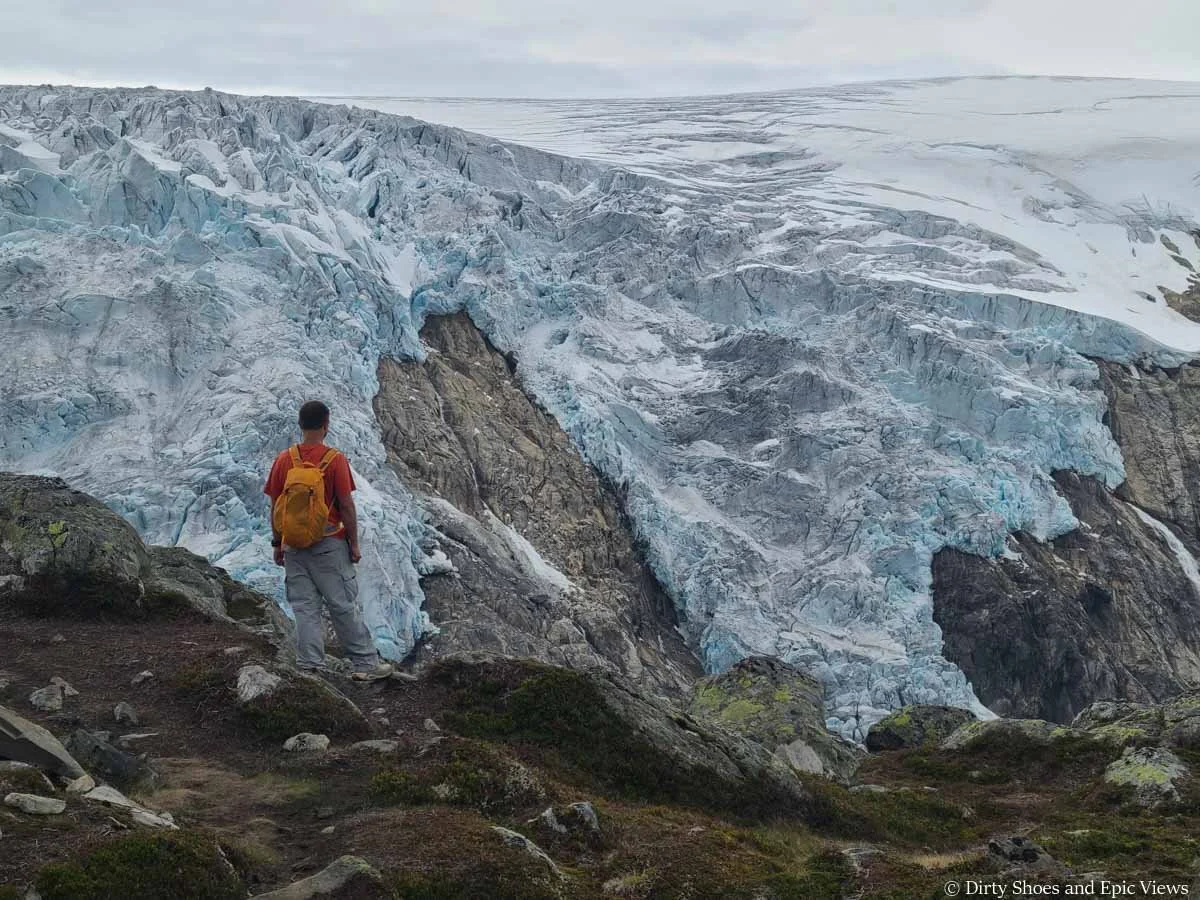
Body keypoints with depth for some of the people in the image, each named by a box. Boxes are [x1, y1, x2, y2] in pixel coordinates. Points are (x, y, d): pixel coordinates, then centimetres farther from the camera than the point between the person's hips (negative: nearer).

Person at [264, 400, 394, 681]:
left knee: (304, 609, 6)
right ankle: (366, 663, 8)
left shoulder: (284, 460, 1)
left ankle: (310, 667, 5)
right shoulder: (335, 460, -9)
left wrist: (277, 544, 12)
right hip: (329, 544, -3)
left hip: (294, 546, 3)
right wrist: (354, 543, -1)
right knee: (344, 605, 3)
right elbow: (346, 506, -9)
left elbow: (275, 508, 4)